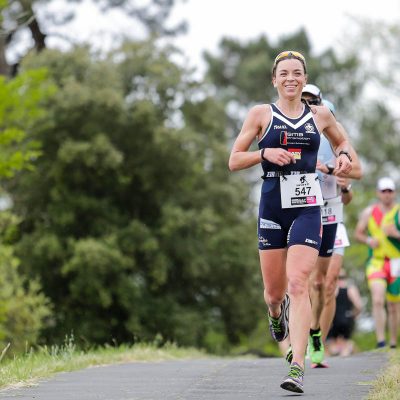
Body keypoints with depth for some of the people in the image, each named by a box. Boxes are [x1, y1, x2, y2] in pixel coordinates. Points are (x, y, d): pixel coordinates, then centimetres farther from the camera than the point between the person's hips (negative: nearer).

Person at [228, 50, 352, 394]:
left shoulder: (320, 115, 9)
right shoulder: (261, 114, 4)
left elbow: (341, 141, 29)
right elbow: (234, 161, 3)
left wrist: (344, 155, 6)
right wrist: (265, 153, -14)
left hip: (308, 209, 0)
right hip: (272, 208, 1)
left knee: (298, 284, -15)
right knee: (274, 292, 7)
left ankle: (297, 369, -17)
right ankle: (276, 311, 47)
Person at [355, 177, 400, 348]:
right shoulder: (369, 212, 6)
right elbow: (358, 233, 15)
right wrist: (368, 240, -4)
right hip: (376, 262, 0)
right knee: (377, 301, -19)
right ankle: (380, 342, -20)